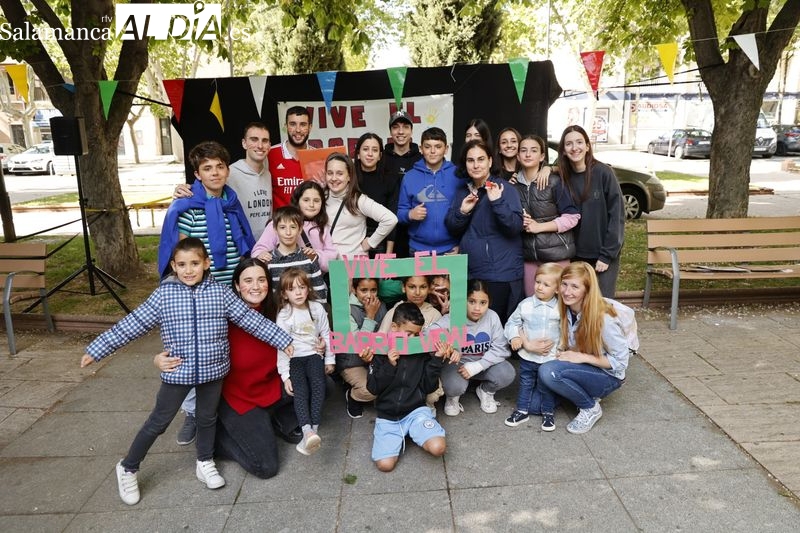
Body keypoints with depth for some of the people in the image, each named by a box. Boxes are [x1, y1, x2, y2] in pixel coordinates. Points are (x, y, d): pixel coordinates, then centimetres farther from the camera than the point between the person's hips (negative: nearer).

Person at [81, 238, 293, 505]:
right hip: (177, 372, -1)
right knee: (158, 422, 10)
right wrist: (97, 349, -3)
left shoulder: (220, 292, -5)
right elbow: (133, 324, -3)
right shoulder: (163, 294, -8)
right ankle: (128, 468, 32)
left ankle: (205, 463, 41)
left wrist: (282, 340, -3)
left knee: (207, 418, 19)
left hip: (212, 370, 2)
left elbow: (250, 319, -2)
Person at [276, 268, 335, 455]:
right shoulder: (283, 315, -4)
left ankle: (312, 430, -30)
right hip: (294, 358, -2)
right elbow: (282, 347, -6)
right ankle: (308, 432, -40)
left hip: (314, 355, 2)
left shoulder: (317, 308, 3)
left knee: (318, 386, -25)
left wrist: (330, 359, 12)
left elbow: (326, 334, 11)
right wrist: (285, 375, -10)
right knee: (300, 390, -25)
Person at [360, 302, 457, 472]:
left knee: (438, 448, -25)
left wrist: (437, 360, -11)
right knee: (385, 464, -19)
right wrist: (389, 365, -20)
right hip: (388, 416, 0)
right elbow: (373, 388, -7)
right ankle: (401, 436, 11)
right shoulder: (381, 352, -3)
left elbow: (429, 387, 0)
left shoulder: (423, 352, 0)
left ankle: (412, 432, 6)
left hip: (416, 410, 1)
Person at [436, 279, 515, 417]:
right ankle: (453, 397, 8)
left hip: (484, 363, 3)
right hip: (457, 364, -3)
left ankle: (485, 391, 12)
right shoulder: (453, 318, -22)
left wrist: (476, 366, -25)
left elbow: (501, 349, -12)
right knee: (454, 386, -33)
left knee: (506, 374, -23)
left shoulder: (492, 317, -13)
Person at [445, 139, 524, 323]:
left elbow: (516, 227, -16)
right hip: (469, 271, 6)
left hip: (500, 274, -5)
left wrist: (497, 202, -28)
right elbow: (452, 228, 9)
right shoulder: (463, 191, 10)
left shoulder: (505, 188, -7)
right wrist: (462, 212, -9)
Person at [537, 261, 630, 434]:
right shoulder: (565, 310, -7)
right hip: (580, 370, 5)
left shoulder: (603, 318, -25)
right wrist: (560, 352, -13)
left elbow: (620, 361, -18)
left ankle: (590, 408, -9)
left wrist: (582, 357, -23)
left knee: (548, 372, -30)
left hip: (607, 377, -5)